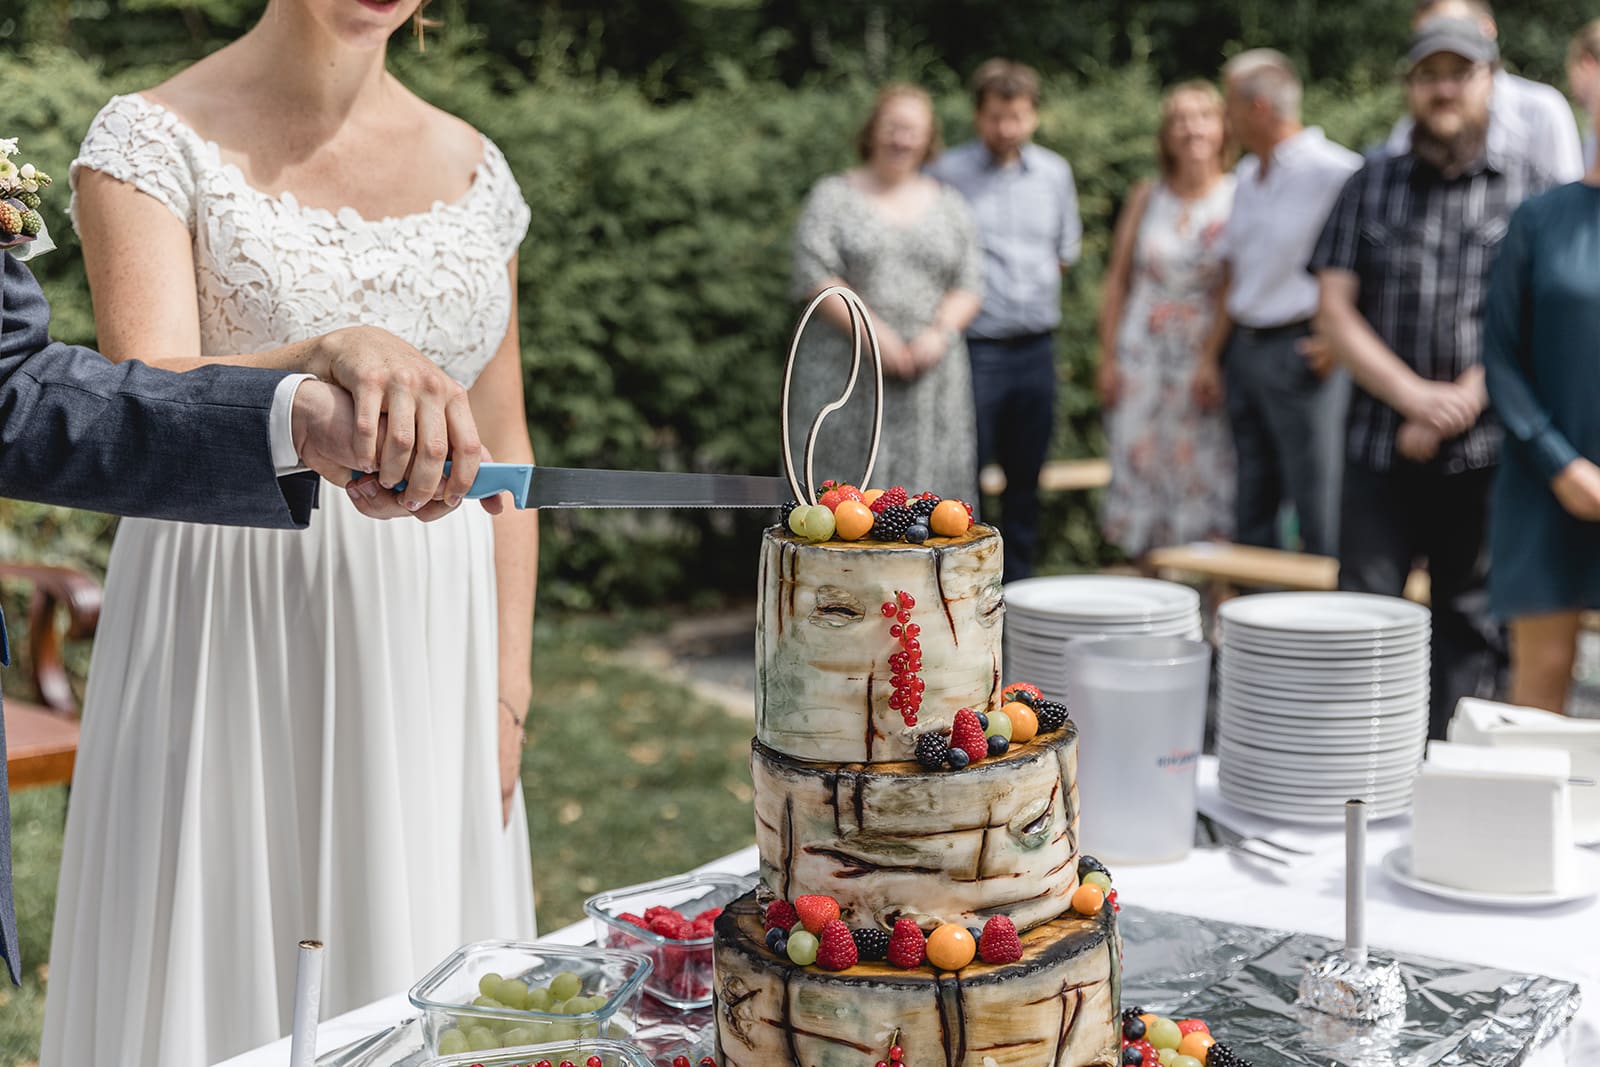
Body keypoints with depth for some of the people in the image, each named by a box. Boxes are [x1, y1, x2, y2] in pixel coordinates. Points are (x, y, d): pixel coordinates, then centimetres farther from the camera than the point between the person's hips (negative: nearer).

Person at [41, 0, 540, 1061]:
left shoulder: (473, 168, 8)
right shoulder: (156, 141, -5)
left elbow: (502, 448, 10)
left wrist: (509, 685, 3)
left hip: (427, 643, 4)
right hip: (231, 636, -3)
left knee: (412, 981, 9)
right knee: (213, 972, 2)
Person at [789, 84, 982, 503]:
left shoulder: (949, 206, 14)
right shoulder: (833, 197, 5)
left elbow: (968, 286, 9)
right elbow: (814, 275, -6)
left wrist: (939, 333, -11)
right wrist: (872, 332, -16)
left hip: (930, 372, 3)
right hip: (848, 372, -2)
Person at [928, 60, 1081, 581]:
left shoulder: (1055, 174, 9)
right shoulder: (947, 173, -5)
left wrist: (1031, 286, 11)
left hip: (1035, 347, 5)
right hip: (973, 348, -4)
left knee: (1026, 480, 11)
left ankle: (1020, 586, 22)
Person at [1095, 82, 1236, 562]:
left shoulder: (1240, 199, -2)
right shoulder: (1147, 198, 8)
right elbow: (1117, 280, 11)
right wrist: (1108, 357, 5)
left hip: (1209, 366, -3)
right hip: (1144, 360, 3)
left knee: (1210, 485, -3)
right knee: (1144, 478, 6)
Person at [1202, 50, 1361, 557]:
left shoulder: (1332, 170, -12)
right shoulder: (1248, 176, 15)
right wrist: (1213, 355, 17)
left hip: (1301, 352, -8)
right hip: (1245, 348, 8)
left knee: (1318, 510, -5)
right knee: (1252, 507, 13)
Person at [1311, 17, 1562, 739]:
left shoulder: (1533, 190, 5)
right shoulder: (1371, 185, 10)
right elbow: (1336, 308, 3)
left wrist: (1463, 401, -13)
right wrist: (1415, 395, -10)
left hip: (1485, 452, -1)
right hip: (1380, 443, 1)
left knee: (1471, 620, 4)